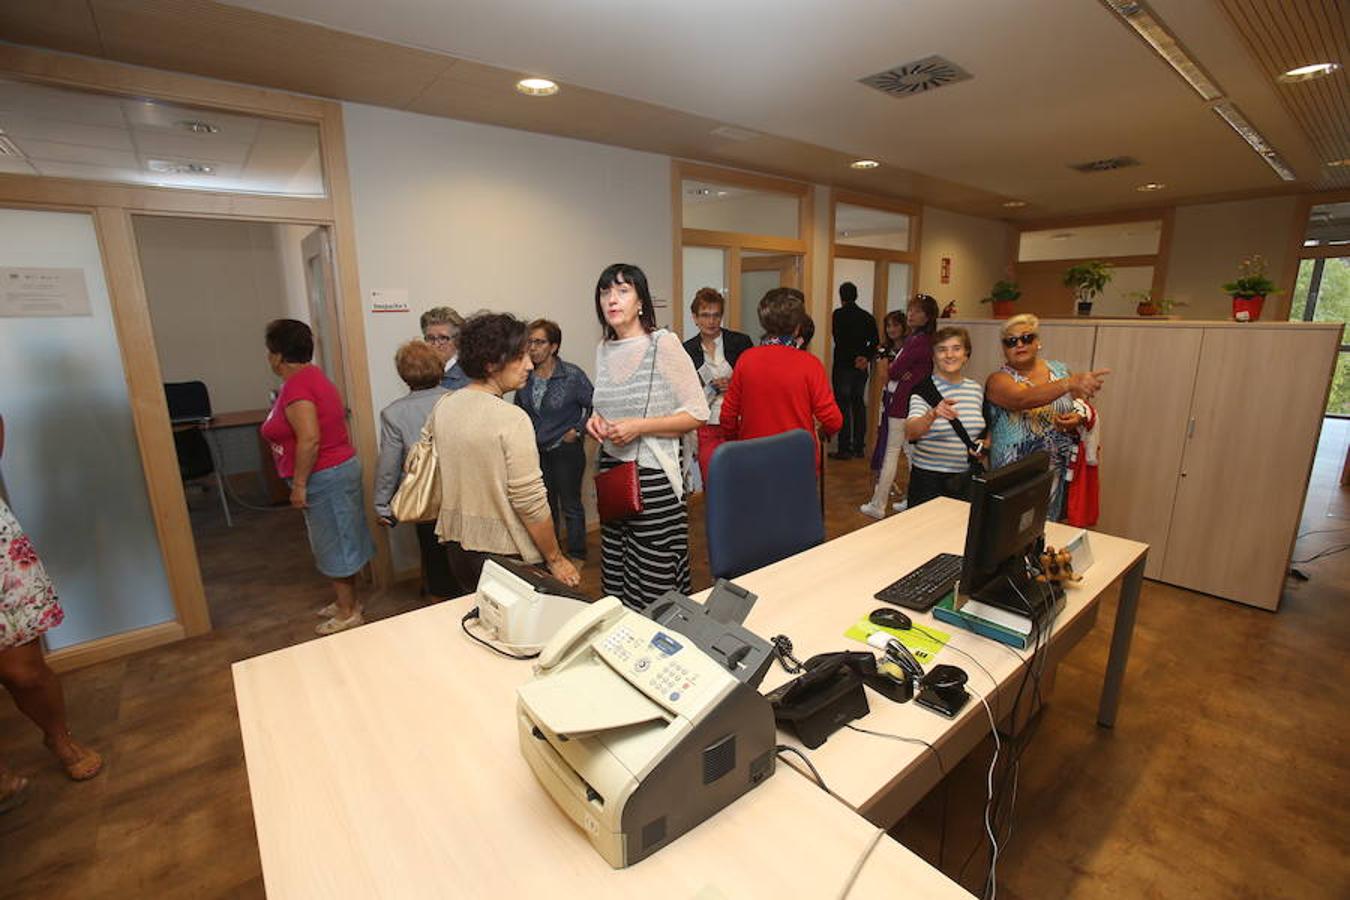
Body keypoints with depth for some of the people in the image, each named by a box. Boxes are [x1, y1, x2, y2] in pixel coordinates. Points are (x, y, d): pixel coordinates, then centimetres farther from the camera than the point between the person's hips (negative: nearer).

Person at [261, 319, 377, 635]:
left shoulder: (296, 386, -19)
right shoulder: (311, 375, 11)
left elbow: (309, 439, -27)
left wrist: (299, 484, -20)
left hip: (325, 476, -10)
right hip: (339, 467, 10)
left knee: (334, 545, 3)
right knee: (340, 542, 19)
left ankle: (347, 612, 17)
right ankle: (346, 601, 33)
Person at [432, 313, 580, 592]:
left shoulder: (442, 408, 0)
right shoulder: (512, 418, -22)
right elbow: (530, 502, -21)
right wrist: (556, 559, -11)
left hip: (456, 543, 7)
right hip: (505, 551, -7)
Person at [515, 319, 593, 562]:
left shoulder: (572, 375, -14)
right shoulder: (525, 377, 1)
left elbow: (594, 405, -9)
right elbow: (520, 409, 18)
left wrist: (578, 430, -11)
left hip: (567, 450, -5)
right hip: (537, 451, 5)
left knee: (571, 505, 7)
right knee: (546, 505, 17)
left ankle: (576, 553, 23)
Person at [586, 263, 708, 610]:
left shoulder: (663, 343, -9)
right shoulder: (604, 349, 10)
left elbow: (698, 413, -10)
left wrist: (639, 427, -18)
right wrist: (596, 420, 2)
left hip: (653, 476, -6)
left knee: (655, 590, 1)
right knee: (616, 582, 14)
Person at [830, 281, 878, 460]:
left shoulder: (839, 314, -7)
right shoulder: (867, 316, 9)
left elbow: (839, 340, -12)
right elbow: (874, 341, 3)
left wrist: (854, 358, -5)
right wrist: (866, 357, -4)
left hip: (843, 366, -5)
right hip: (861, 368, 6)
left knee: (843, 406, -2)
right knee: (859, 405, 12)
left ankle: (845, 449, -1)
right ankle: (858, 447, 18)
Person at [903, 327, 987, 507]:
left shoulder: (976, 388, 7)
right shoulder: (925, 389, -10)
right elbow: (910, 433, -24)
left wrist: (982, 445, 0)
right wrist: (933, 414, -42)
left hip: (967, 478, 5)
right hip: (929, 478, -4)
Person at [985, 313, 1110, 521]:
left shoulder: (1060, 370, 7)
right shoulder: (999, 380, -6)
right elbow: (1023, 399, -28)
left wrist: (1079, 418, -6)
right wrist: (1070, 383, -41)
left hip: (1060, 471, 4)